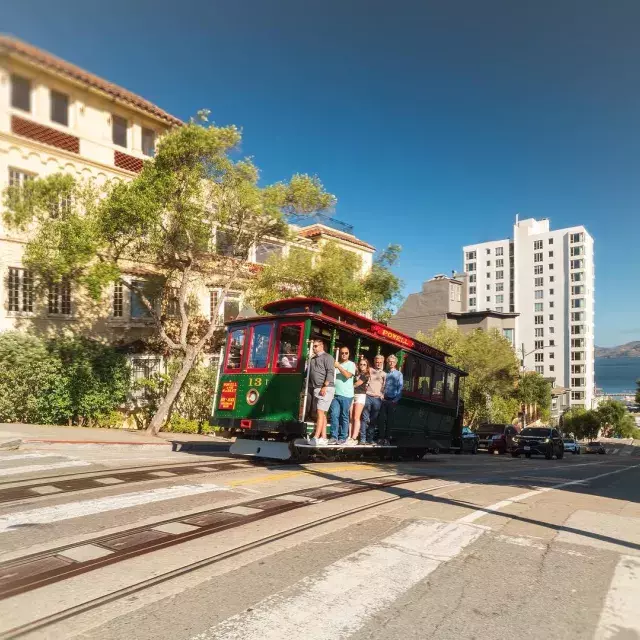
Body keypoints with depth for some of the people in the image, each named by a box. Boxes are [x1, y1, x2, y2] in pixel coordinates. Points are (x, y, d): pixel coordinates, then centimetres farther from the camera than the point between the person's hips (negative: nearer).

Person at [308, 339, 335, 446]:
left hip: (325, 389, -8)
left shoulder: (327, 357, -3)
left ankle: (316, 437, -20)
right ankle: (323, 438, 8)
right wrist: (310, 388, 14)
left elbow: (330, 373, -13)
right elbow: (310, 374, 23)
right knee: (321, 414, 7)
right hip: (316, 389, 8)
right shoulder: (313, 359, 21)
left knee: (320, 412, -14)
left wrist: (325, 387, -21)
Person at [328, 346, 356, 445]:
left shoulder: (351, 364, 2)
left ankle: (343, 438, 8)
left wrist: (338, 366, -12)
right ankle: (334, 437, 2)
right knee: (334, 415, -3)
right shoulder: (336, 363, 15)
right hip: (335, 394, 3)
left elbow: (348, 375, -14)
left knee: (344, 417, 2)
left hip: (346, 395, -3)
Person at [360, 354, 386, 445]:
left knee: (373, 420, 2)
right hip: (368, 396, -2)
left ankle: (370, 439, 8)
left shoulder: (384, 374, 18)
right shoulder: (369, 371, 12)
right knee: (365, 418, -7)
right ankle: (363, 438, -7)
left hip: (377, 399, 2)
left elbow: (384, 387, 15)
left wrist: (382, 396, 4)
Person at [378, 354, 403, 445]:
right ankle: (381, 437, 7)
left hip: (393, 400, -2)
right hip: (384, 400, 2)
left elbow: (400, 388, -2)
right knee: (381, 419, -1)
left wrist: (396, 400, -10)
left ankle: (387, 438, 10)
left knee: (390, 420, 3)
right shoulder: (385, 374, 10)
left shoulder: (399, 374, 3)